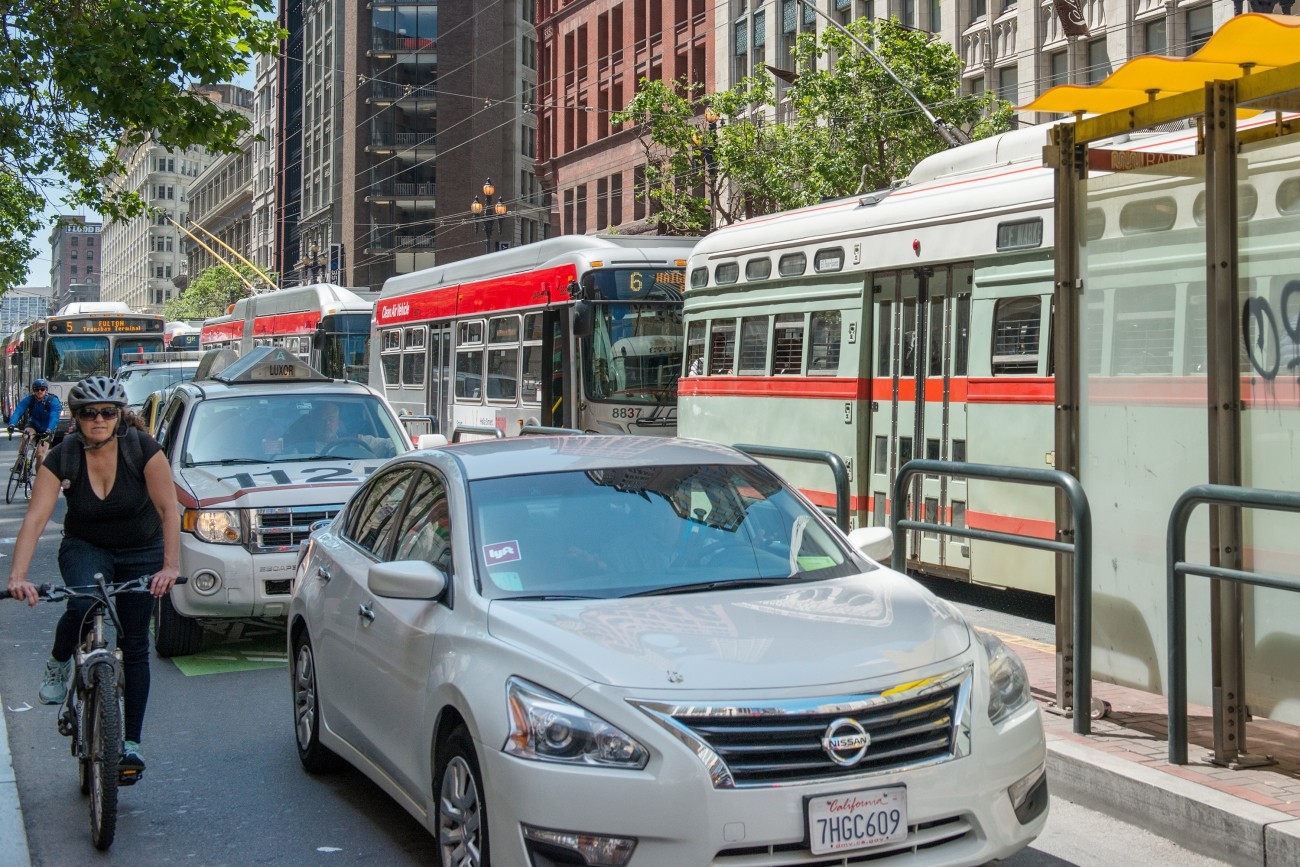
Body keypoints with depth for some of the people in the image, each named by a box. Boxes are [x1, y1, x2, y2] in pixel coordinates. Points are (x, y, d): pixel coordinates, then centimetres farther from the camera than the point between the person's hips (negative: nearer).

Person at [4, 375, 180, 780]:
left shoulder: (143, 448, -22)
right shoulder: (61, 458, -18)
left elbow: (168, 509, -24)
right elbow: (35, 519, -26)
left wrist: (170, 566, -36)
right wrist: (18, 576, -40)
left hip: (141, 552, 0)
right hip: (86, 547, 0)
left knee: (134, 646, 0)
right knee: (82, 605, -32)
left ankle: (131, 742, 9)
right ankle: (58, 665, 1)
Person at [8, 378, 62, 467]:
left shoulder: (53, 401, -22)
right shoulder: (28, 400, -15)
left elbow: (54, 418, -34)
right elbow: (17, 412, -27)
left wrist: (49, 431, -52)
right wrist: (12, 424, -46)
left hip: (46, 430, -2)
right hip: (33, 425, 2)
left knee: (40, 455, -14)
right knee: (26, 436, -32)